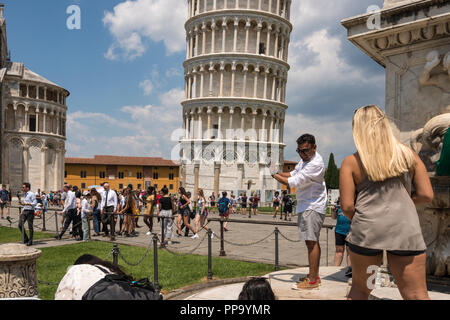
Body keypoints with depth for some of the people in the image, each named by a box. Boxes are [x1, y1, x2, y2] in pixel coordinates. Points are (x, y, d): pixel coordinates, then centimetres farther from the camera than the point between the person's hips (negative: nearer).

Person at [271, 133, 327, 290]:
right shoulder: (306, 158, 8)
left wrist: (275, 176, -12)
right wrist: (280, 173, 2)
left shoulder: (315, 164, -24)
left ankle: (312, 280, -6)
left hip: (313, 207, -10)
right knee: (312, 241, 15)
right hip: (307, 205, 10)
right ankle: (314, 275, 25)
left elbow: (293, 182, -25)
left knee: (311, 241, -10)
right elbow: (294, 173, 20)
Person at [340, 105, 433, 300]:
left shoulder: (351, 162, 1)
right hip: (405, 229, 1)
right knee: (417, 295, 5)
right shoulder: (408, 154, 7)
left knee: (359, 290, 17)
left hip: (366, 231, 0)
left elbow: (347, 206, -5)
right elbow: (426, 195, 3)